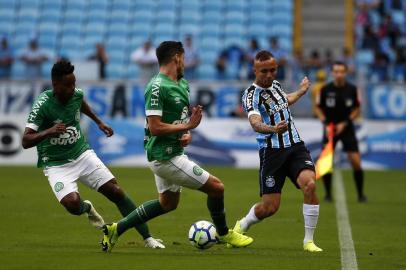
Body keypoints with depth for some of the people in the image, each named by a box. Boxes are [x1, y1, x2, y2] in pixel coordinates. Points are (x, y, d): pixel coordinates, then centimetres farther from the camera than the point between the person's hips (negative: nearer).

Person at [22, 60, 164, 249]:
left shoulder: (76, 94, -6)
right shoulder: (43, 104, -23)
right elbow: (26, 142, -29)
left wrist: (99, 122, 26)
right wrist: (48, 132, -44)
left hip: (83, 155, 5)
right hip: (56, 164, -5)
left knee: (116, 192, -6)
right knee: (72, 203, -27)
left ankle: (147, 238, 2)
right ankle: (87, 208, 13)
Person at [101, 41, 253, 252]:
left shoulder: (182, 84, 10)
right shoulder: (157, 87, -20)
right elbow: (155, 127, -23)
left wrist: (187, 134, -2)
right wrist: (188, 126, -20)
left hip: (170, 154, 11)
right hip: (166, 157, -11)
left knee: (168, 203, 25)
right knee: (216, 187, -5)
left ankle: (116, 229, 28)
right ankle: (223, 234, 17)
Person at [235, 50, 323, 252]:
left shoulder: (275, 84, 10)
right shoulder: (251, 95, -13)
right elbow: (255, 123, -32)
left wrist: (301, 91, 50)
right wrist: (273, 129, -52)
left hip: (295, 146, 5)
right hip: (271, 151, -5)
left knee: (309, 184, -22)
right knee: (270, 206, -3)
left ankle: (308, 241, -10)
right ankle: (241, 226, 31)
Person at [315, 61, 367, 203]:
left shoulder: (352, 89, -6)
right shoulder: (325, 90, -7)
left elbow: (357, 110, 3)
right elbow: (318, 108, 4)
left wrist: (344, 123, -9)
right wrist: (326, 124, -11)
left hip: (346, 127, 0)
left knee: (356, 161, -9)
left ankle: (361, 194, 5)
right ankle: (328, 194, 10)